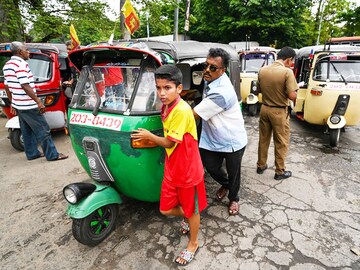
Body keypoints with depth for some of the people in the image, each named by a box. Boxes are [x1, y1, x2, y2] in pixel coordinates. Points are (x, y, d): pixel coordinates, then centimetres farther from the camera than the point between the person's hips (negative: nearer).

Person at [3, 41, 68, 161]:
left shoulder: (7, 65, 14)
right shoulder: (21, 64, -16)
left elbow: (7, 86, 17)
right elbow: (25, 86, -23)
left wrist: (12, 103, 23)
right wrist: (39, 101, -22)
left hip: (18, 105, 10)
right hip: (28, 106, -10)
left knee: (27, 131, 17)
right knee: (43, 130, -3)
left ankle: (32, 153, 26)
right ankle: (52, 155, 3)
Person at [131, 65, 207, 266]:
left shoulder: (182, 111, -26)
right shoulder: (166, 107, 1)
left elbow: (169, 142, -19)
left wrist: (148, 136, -6)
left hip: (188, 170, -7)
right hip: (171, 169, 7)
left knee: (191, 210, 16)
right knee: (166, 209, 18)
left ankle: (193, 244, 41)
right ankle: (189, 219, 50)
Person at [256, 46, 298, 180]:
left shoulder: (262, 70, 0)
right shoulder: (287, 72, -18)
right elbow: (292, 96, -19)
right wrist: (295, 89, 1)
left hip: (264, 109, 5)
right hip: (279, 112, -5)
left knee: (263, 139, 18)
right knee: (281, 143, 10)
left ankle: (261, 165, 32)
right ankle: (280, 171, 22)